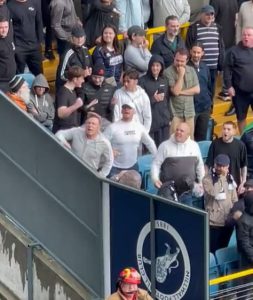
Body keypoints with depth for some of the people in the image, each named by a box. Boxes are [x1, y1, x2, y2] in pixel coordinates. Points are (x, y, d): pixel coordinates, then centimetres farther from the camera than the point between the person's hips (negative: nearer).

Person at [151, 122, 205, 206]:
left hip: (187, 192, 3)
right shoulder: (165, 146, -4)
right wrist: (155, 179, -14)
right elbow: (156, 164, -1)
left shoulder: (194, 146, 7)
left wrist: (201, 183, 14)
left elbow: (200, 166, 16)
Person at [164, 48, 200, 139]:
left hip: (189, 111, 4)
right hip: (175, 112, -4)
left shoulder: (191, 70, 7)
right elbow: (175, 91, -17)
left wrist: (181, 92, -9)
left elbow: (197, 89, 1)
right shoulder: (168, 72, -10)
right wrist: (181, 75, -16)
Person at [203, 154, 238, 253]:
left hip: (228, 221, 5)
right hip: (213, 222, -5)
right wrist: (221, 176, -20)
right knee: (212, 250, -4)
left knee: (223, 249, 15)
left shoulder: (230, 178, 9)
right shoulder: (207, 179, -8)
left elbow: (234, 199, 15)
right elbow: (214, 194, -26)